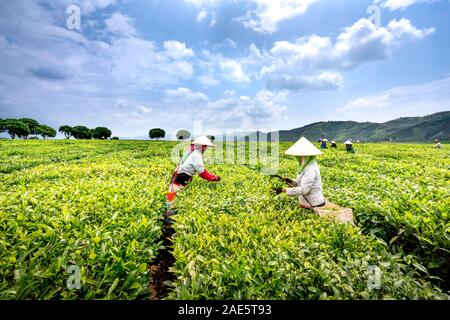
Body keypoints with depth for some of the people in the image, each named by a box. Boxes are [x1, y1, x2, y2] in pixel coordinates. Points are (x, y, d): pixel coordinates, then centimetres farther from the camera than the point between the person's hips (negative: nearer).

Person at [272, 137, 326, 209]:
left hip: (314, 206, -9)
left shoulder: (310, 169, -24)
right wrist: (291, 181, -5)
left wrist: (283, 190, -27)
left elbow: (303, 190, -27)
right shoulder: (307, 166, 7)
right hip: (309, 203, 9)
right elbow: (301, 183, 13)